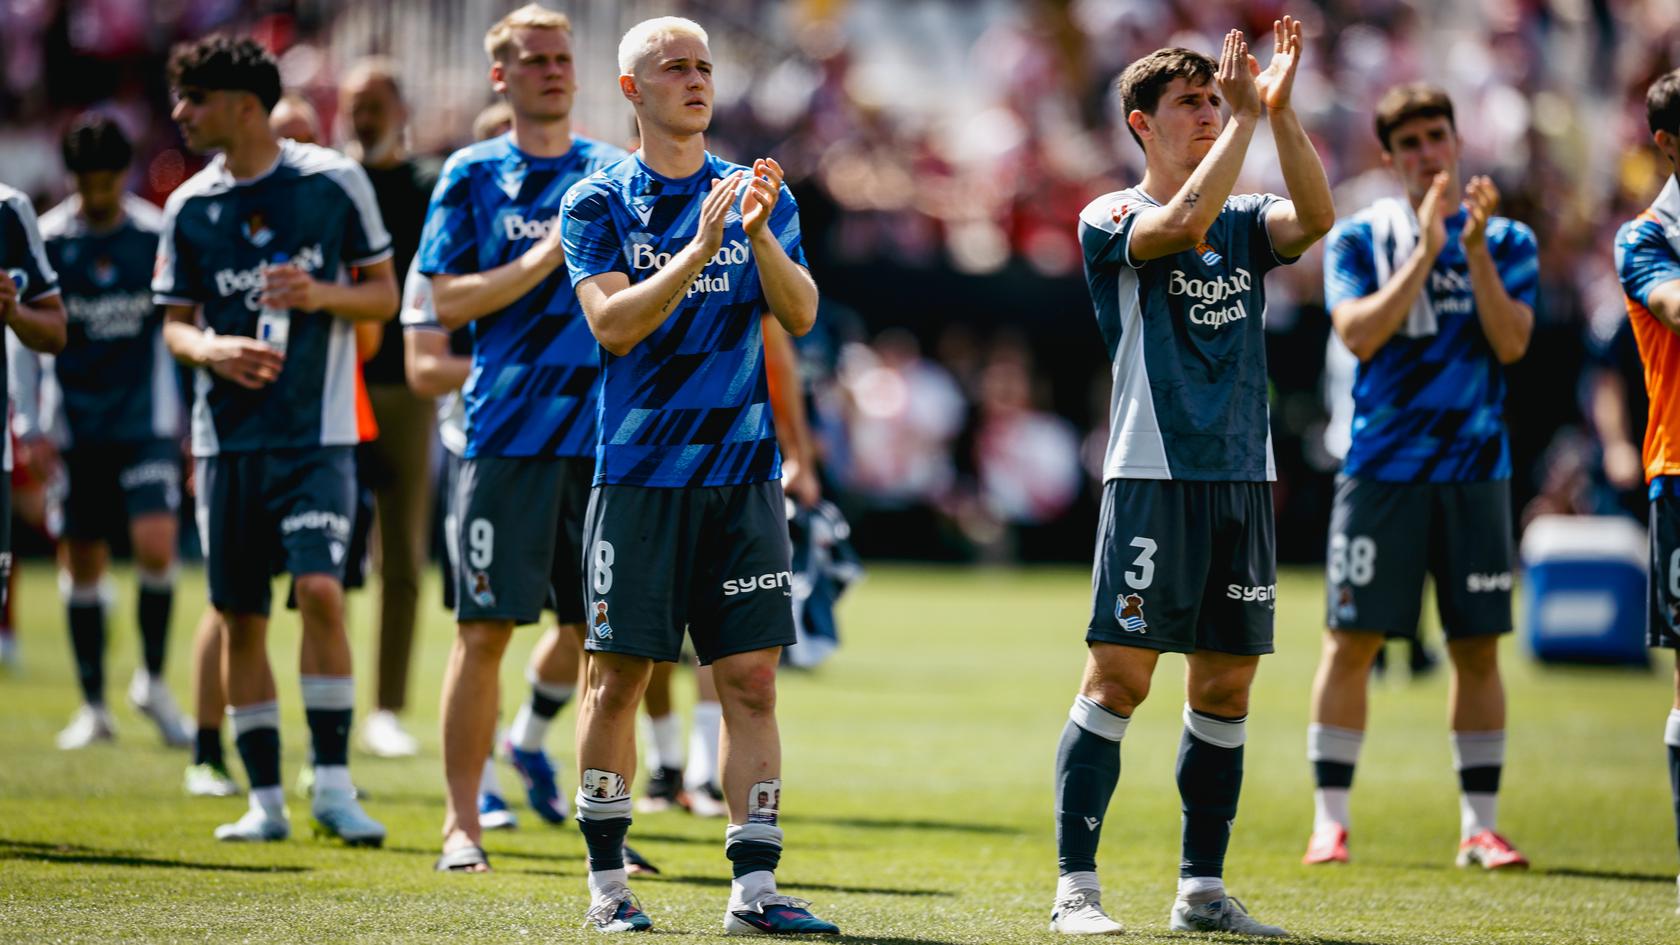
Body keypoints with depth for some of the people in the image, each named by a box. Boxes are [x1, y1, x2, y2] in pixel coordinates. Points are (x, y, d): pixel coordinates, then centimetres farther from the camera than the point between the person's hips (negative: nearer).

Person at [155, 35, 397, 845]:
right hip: (228, 437, 3)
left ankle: (332, 783, -10)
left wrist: (320, 295, -14)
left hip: (317, 434, -3)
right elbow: (175, 323, 12)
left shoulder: (334, 181, -1)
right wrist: (212, 349, -10)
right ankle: (265, 799, 12)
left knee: (319, 590, -17)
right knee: (240, 616, 3)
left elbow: (384, 293, 5)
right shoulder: (189, 207, 7)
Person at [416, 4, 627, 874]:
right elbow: (449, 301, -3)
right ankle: (462, 821, 5)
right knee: (485, 629, -2)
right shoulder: (472, 176, 5)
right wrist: (547, 257, -12)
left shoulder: (615, 175, 12)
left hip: (603, 432, 2)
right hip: (506, 432, -2)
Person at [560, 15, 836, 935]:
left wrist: (760, 234, -18)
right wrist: (701, 247, -21)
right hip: (638, 471, -2)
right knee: (617, 678, 1)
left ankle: (754, 886, -1)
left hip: (742, 472, 3)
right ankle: (606, 882, 10)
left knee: (751, 679, -2)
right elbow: (613, 323, -11)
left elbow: (800, 314, -1)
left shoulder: (761, 195, 11)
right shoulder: (600, 202, 2)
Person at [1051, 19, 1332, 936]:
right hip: (1151, 475, -5)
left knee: (1226, 683, 6)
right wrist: (1245, 118, -19)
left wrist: (1280, 110, -15)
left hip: (1241, 479, 5)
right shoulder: (1111, 219, -1)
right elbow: (1182, 222, -22)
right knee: (1118, 678, -9)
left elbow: (1315, 216, -8)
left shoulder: (1244, 220, 13)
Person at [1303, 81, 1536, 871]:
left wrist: (1474, 247, -15)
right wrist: (1426, 251, -17)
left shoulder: (1506, 241, 8)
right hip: (1383, 469, -2)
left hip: (1475, 468, 2)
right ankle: (1330, 821, 3)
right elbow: (1359, 333, -12)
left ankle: (1479, 826, 8)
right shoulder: (1359, 237, 3)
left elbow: (1512, 342, -6)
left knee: (1478, 647, 3)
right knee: (1353, 640, -3)